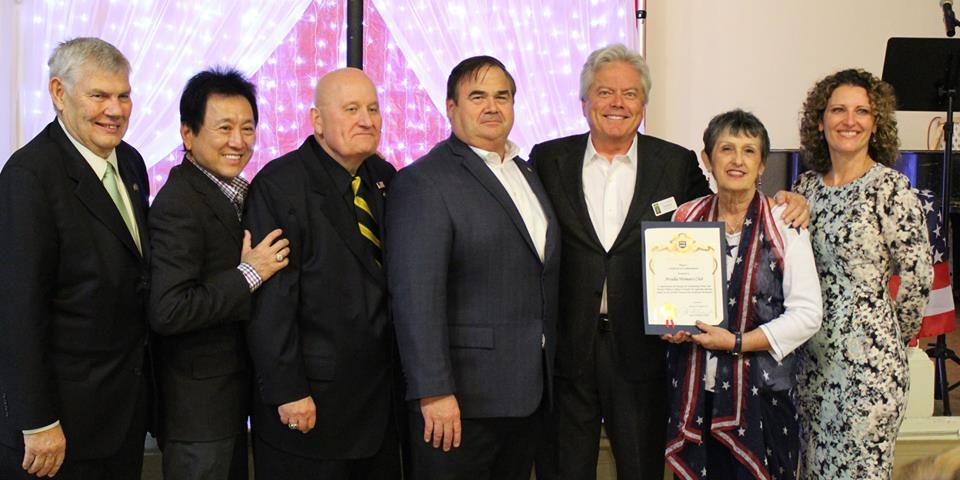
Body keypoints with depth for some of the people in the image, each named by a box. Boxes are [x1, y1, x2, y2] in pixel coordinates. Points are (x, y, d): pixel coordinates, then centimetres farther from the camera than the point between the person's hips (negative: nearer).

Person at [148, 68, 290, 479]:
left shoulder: (229, 192, 7)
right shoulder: (178, 204, -21)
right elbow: (167, 311, -28)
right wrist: (249, 274, -24)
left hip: (231, 395, 9)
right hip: (198, 405, -9)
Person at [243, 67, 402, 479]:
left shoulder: (385, 178, 8)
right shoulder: (279, 185, -12)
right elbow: (271, 300, -15)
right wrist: (287, 391, -17)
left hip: (381, 394, 6)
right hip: (310, 399, -6)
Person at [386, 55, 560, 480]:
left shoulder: (526, 173, 14)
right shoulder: (423, 182, -11)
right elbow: (416, 297, -18)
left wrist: (548, 373, 13)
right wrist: (434, 392, -21)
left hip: (529, 392, 7)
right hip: (463, 397, -7)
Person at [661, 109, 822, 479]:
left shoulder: (783, 224, -6)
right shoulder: (685, 219, 4)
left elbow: (807, 314, -9)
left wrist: (737, 342, -15)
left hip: (760, 391, -3)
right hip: (693, 391, 3)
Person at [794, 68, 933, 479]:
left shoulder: (889, 187, -11)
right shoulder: (807, 186, 7)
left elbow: (918, 277, -8)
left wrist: (893, 337, 1)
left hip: (868, 357, -6)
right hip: (812, 355, 6)